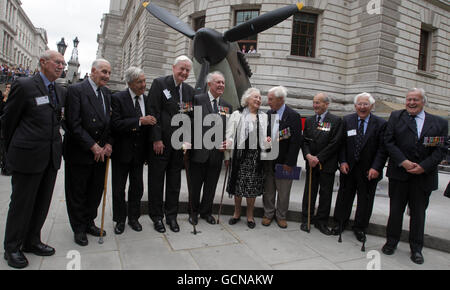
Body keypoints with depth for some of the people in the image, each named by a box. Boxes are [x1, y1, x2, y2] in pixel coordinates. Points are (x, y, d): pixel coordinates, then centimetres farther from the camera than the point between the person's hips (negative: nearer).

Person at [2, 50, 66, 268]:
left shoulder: (61, 91, 10)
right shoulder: (24, 86, -9)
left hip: (52, 157, 6)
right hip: (28, 156, -6)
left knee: (43, 202, 15)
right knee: (21, 203, 7)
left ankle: (32, 241, 32)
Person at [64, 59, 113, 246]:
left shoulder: (106, 93, 10)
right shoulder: (76, 90, -11)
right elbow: (73, 124, -17)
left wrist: (108, 144, -3)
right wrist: (92, 146, -17)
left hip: (101, 152, 6)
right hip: (79, 152, -6)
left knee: (96, 191, 15)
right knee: (77, 192, 8)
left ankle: (89, 222, 33)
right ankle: (79, 229, 25)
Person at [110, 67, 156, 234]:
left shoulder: (148, 100, 4)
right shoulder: (117, 98, -9)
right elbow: (115, 124, -20)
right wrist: (140, 121, -26)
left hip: (139, 152, 4)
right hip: (122, 152, -3)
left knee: (137, 187, 13)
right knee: (119, 188, 9)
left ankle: (133, 218, 30)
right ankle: (120, 220, 26)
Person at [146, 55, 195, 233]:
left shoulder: (189, 90, 10)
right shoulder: (159, 84, -4)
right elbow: (153, 112, -10)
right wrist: (157, 139, -15)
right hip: (160, 142, -4)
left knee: (174, 181, 12)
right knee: (156, 180, 7)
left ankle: (171, 215, 26)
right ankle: (156, 216, 22)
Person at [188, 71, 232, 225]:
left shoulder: (227, 106, 10)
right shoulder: (198, 100, -3)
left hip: (217, 153, 4)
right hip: (199, 151, -3)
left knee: (211, 185, 15)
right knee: (195, 184, 11)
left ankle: (206, 212, 33)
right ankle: (194, 212, 31)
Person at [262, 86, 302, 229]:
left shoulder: (293, 116, -11)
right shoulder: (268, 114, 5)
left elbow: (296, 141, -13)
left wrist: (289, 163, -14)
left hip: (284, 162, -4)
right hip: (268, 161, 4)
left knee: (283, 192, 9)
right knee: (268, 190, 14)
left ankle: (281, 216, 27)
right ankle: (268, 214, 30)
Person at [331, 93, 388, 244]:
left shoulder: (380, 123, -5)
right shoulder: (347, 120, 0)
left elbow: (382, 148, -7)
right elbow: (342, 143, 1)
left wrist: (376, 167, -14)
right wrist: (342, 161, -8)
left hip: (369, 170, -1)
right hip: (348, 167, 1)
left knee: (365, 200, 10)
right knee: (344, 196, 13)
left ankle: (360, 228, 28)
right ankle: (340, 223, 30)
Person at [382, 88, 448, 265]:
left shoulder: (439, 123, 5)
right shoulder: (396, 117, 4)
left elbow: (441, 149, 0)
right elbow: (388, 141, -3)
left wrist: (424, 166, -13)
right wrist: (403, 162, -13)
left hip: (424, 175, 1)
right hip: (399, 173, 0)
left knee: (418, 212, 10)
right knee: (396, 210, 9)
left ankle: (416, 248, 24)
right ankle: (391, 242, 25)